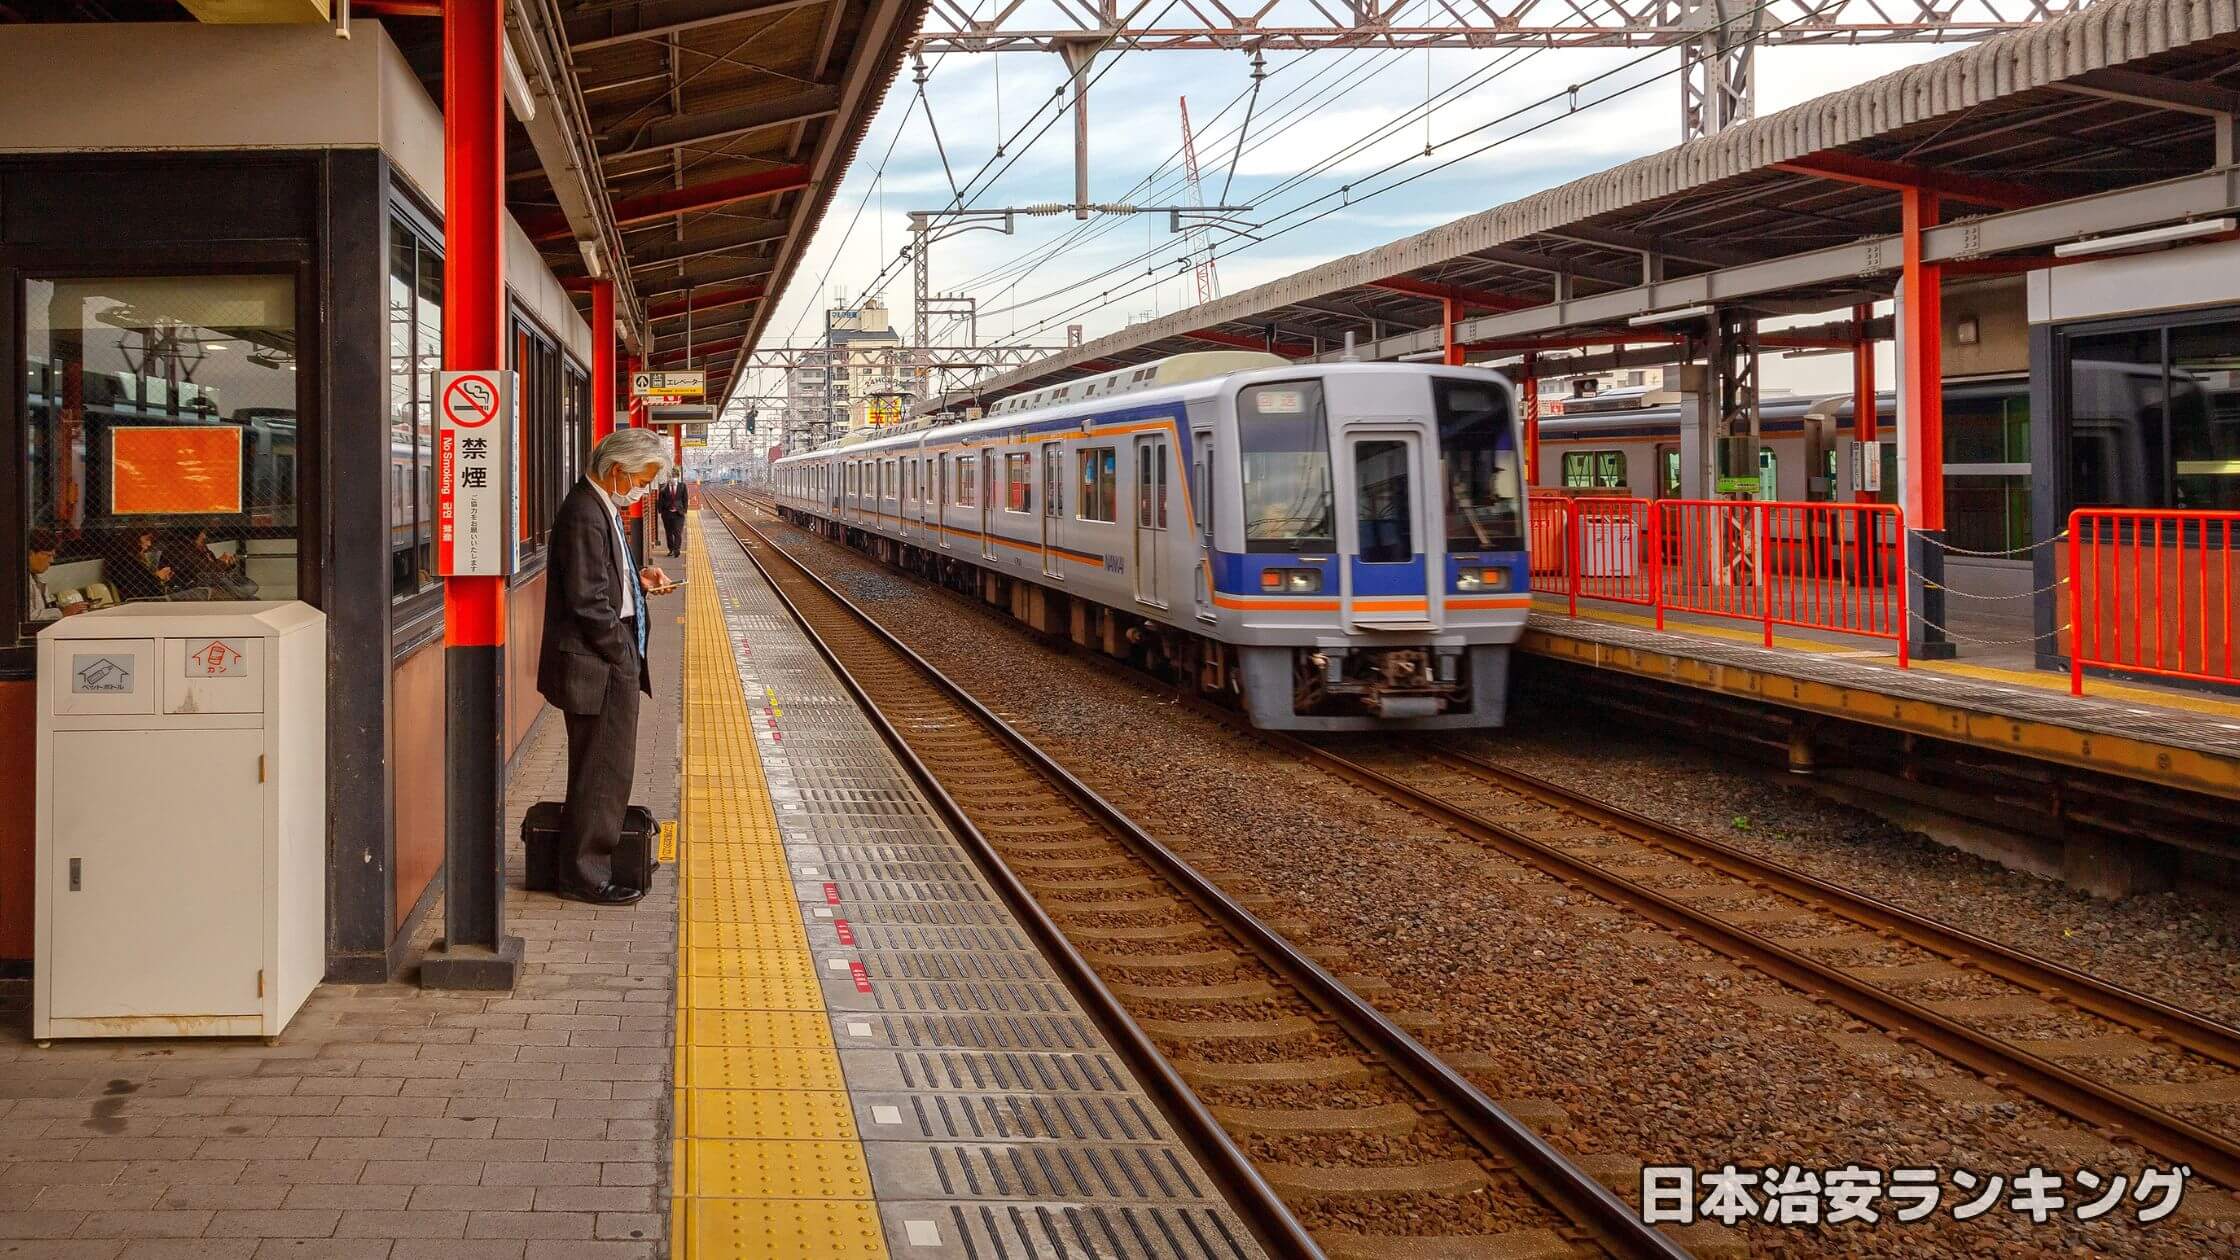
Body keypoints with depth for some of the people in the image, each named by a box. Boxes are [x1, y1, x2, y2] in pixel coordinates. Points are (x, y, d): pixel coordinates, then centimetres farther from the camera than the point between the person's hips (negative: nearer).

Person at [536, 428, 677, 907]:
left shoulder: (602, 508, 12)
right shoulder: (585, 515, -20)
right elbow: (587, 600, -23)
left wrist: (637, 580, 8)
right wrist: (624, 656, -15)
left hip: (609, 664, 11)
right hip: (598, 668, -11)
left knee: (600, 772, 18)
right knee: (603, 772, -1)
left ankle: (587, 868, 28)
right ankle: (586, 875, 8)